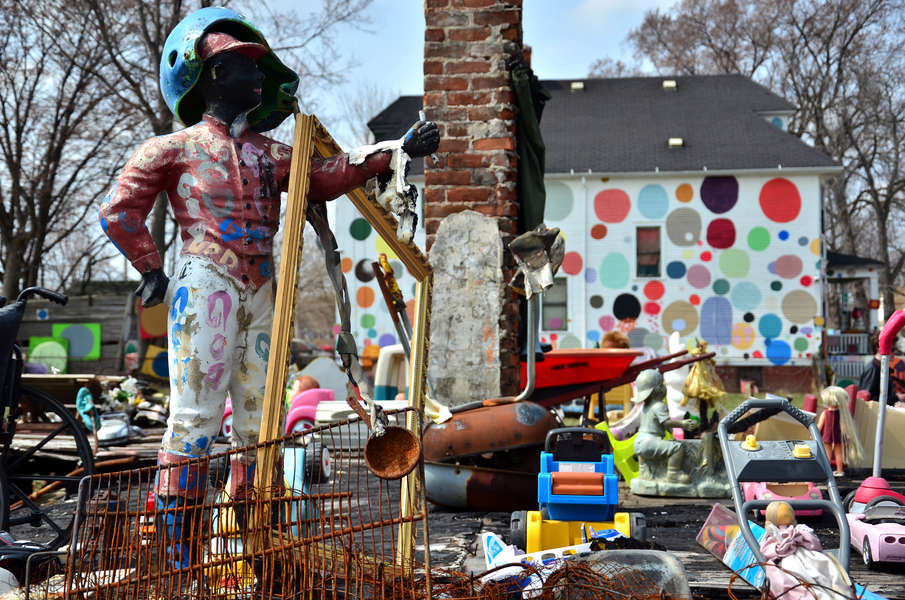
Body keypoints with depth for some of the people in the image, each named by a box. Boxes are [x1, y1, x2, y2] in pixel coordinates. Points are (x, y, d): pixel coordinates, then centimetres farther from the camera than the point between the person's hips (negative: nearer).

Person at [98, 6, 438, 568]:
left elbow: (327, 177, 9)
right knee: (197, 414, -8)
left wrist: (393, 151, 2)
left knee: (259, 417, 6)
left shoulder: (269, 153, 19)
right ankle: (177, 553, -1)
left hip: (261, 291, 6)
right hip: (206, 285, -6)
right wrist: (153, 270, 4)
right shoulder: (176, 148, 5)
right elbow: (119, 210, 6)